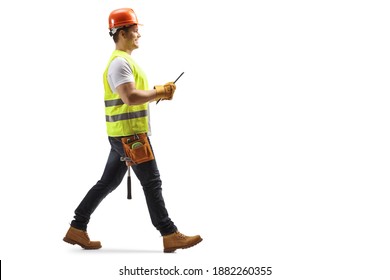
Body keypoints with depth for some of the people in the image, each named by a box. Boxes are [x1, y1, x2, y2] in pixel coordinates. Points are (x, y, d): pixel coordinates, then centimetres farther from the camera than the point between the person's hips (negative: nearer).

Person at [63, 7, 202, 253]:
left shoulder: (125, 60, 19)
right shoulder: (119, 62, -16)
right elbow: (131, 97, -27)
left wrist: (159, 92, 9)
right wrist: (160, 92, -18)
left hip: (124, 134, 11)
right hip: (130, 133, -11)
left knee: (108, 183, 13)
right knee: (152, 182, -6)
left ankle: (77, 229, 17)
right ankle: (170, 236, -1)